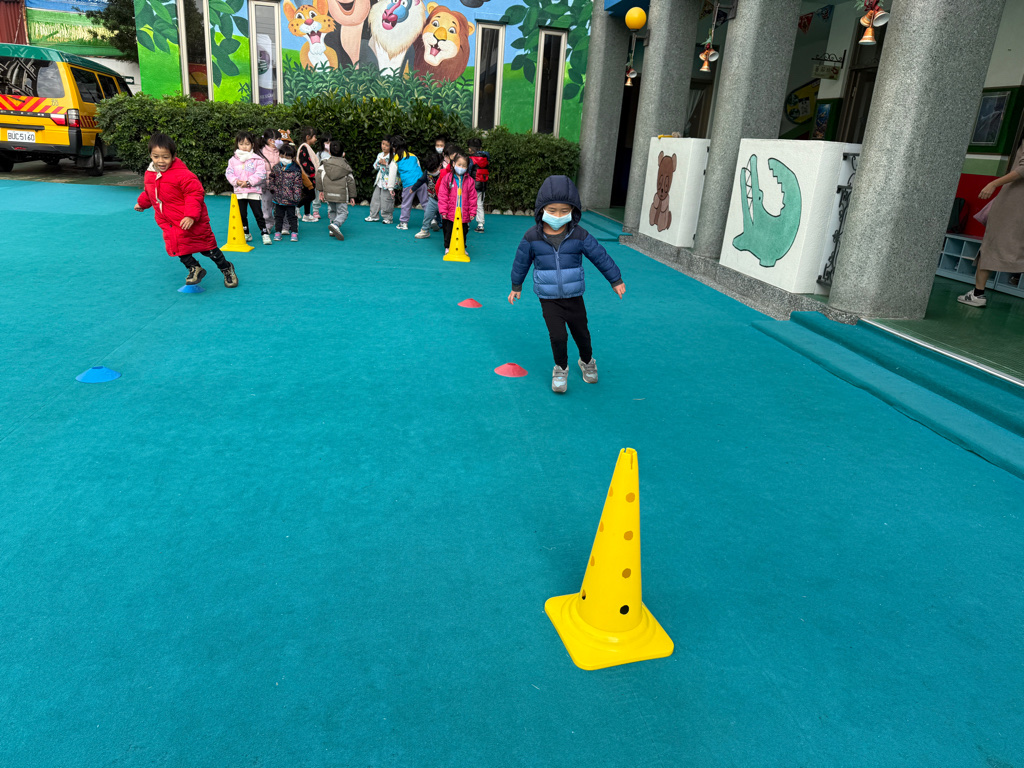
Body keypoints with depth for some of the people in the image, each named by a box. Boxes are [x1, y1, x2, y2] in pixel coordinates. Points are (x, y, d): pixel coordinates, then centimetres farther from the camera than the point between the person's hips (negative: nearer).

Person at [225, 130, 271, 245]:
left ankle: (265, 234, 3)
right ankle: (246, 234, 20)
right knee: (241, 214, 9)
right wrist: (236, 181, -13)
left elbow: (261, 174, -10)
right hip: (239, 192, 4)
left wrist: (249, 182, -17)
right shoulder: (233, 160, 9)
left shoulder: (257, 159, -2)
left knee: (258, 214, -4)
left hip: (254, 191, -4)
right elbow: (229, 173, 7)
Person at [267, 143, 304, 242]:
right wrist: (272, 188, 5)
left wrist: (296, 197, -14)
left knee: (292, 216, 5)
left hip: (290, 199, -4)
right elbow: (271, 179, 18)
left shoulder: (296, 171, -8)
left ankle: (294, 233, 14)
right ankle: (277, 232, 21)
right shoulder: (276, 168, 4)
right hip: (278, 198, 4)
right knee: (278, 216, 12)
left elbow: (297, 185, -9)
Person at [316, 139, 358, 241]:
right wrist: (352, 196, 9)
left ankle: (332, 230, 15)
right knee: (342, 212, 1)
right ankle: (335, 225, -27)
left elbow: (319, 175, -1)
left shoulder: (325, 163, 7)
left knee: (331, 211, 20)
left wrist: (320, 190, 6)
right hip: (341, 194, -3)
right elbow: (351, 181, 4)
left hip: (328, 194, 3)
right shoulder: (345, 165, 4)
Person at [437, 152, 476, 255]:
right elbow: (442, 195, -3)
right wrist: (443, 211, -8)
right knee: (448, 232, 9)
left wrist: (472, 212, 2)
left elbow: (472, 197, 6)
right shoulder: (447, 178, -2)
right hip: (449, 214, -1)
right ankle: (448, 248, 24)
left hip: (464, 215, 1)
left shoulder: (469, 181, 3)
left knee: (463, 233, 11)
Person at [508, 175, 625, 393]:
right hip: (549, 300, -1)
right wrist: (516, 286, 16)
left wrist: (616, 281, 8)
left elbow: (601, 257, 0)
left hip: (574, 297, 1)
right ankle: (561, 369, 17)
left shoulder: (580, 236, -12)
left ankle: (587, 362, 44)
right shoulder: (532, 237, -11)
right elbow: (521, 262, 5)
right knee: (558, 337, -11)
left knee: (581, 334, 14)